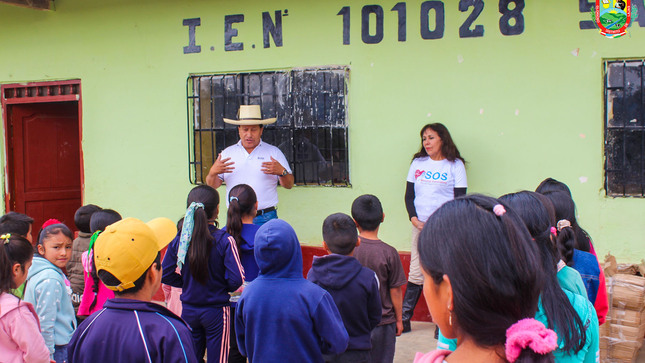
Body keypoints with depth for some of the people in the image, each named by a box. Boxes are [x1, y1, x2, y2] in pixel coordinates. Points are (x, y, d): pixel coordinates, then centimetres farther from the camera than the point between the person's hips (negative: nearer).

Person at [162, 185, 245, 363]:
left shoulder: (179, 240, -6)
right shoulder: (224, 241, -16)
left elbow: (166, 275, -1)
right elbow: (237, 279, -19)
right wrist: (223, 288, 2)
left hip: (188, 310, 3)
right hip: (216, 310, -3)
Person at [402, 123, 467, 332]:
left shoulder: (455, 165, 2)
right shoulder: (418, 163, 12)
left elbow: (460, 199, -2)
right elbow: (409, 195, 11)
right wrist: (414, 219, -4)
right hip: (420, 226, 3)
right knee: (416, 273, 2)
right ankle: (403, 319, 8)